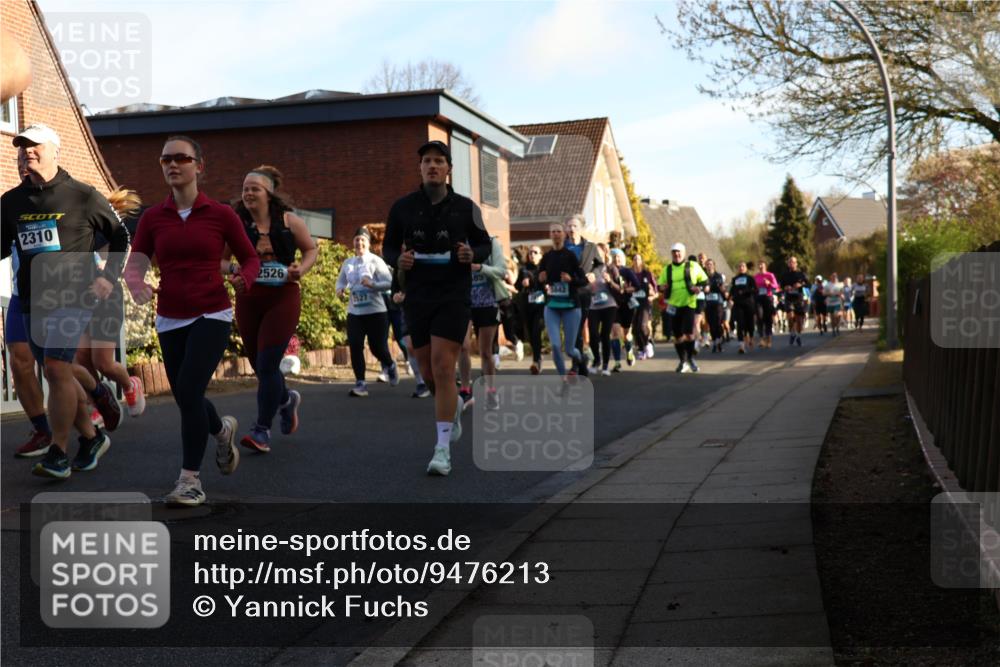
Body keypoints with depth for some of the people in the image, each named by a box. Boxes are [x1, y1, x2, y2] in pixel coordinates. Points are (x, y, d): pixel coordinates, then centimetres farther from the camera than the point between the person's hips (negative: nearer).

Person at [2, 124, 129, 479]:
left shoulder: (82, 196, -2)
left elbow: (120, 236, 8)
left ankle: (57, 455, -9)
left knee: (57, 369, -16)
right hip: (32, 300, 5)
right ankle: (91, 438, 27)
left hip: (73, 296, -5)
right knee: (58, 374, 10)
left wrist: (109, 277, -2)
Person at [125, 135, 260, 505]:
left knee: (189, 391, -20)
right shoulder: (152, 217, 2)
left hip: (212, 316, -4)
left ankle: (191, 480, -8)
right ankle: (222, 429, 48)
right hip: (170, 320, 4)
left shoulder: (221, 214, -4)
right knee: (187, 399, 13)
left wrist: (244, 278, -18)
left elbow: (251, 258, 5)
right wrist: (136, 282, -28)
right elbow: (135, 263, -5)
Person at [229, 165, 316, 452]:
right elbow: (220, 258, 8)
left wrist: (301, 270, -7)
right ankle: (287, 399, 44)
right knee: (259, 366, 12)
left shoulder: (289, 221, -2)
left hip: (283, 298, -3)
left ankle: (262, 430, -2)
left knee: (267, 365, -10)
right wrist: (232, 270, -13)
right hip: (248, 299, 3)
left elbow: (311, 249, 11)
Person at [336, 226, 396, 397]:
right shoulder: (348, 263, 7)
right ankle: (360, 383, -1)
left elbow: (389, 283, -11)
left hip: (375, 311, -4)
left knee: (377, 347, -2)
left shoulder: (376, 261, -6)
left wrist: (372, 284, -26)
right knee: (355, 346, -7)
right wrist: (340, 289, -3)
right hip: (354, 312, 4)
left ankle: (390, 366, 32)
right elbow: (341, 281, 20)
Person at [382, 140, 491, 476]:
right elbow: (388, 247, 11)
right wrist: (398, 259, -12)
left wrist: (472, 254, -14)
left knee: (443, 369, -13)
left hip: (454, 297, -3)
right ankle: (454, 406, 44)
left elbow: (484, 244, 9)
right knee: (429, 374, 10)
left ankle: (443, 450, -10)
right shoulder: (402, 208, 2)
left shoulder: (466, 207, 0)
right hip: (417, 298, 3)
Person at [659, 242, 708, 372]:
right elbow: (660, 285, 15)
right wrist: (663, 287, -9)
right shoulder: (667, 269, 11)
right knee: (677, 335, 5)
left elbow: (705, 280, 9)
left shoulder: (693, 266, 3)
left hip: (689, 304, -3)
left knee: (689, 333, -11)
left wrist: (699, 287, -12)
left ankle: (691, 358, 9)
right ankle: (682, 361, 18)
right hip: (673, 305, 3)